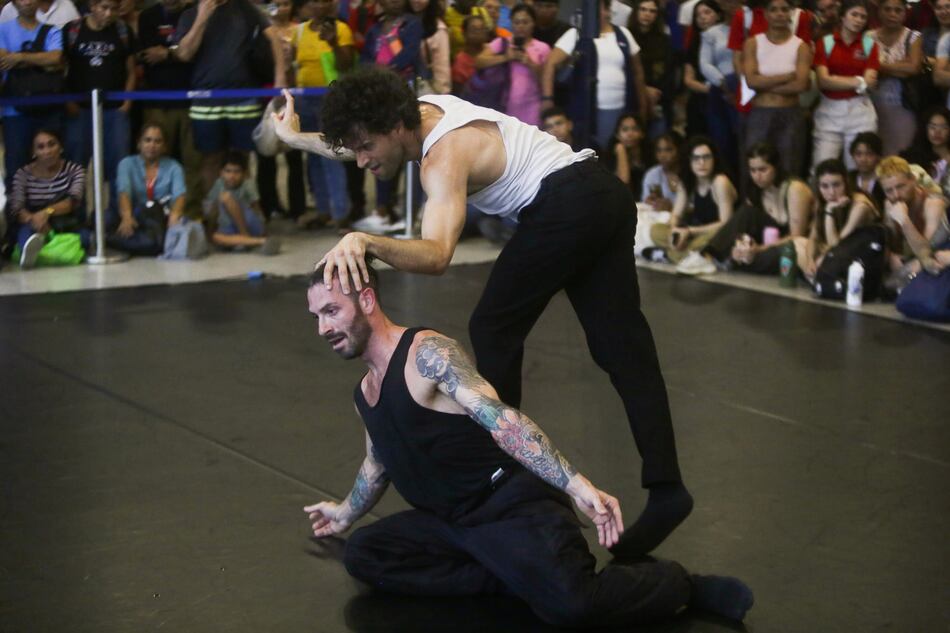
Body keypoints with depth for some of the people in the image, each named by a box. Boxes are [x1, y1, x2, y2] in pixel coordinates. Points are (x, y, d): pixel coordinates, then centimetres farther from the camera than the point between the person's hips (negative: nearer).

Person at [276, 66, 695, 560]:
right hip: (607, 193, 10)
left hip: (563, 204, -10)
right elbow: (355, 145, 33)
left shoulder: (443, 157, -19)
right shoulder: (422, 110, 9)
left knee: (494, 331, 0)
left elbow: (436, 255, -37)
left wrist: (366, 241, -51)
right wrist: (294, 138, 26)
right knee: (623, 350, 1)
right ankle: (665, 487, -5)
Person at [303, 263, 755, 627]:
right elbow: (379, 461, 37)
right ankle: (517, 576, -6)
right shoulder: (364, 393, 16)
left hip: (513, 504, -9)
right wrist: (347, 512, 54)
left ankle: (678, 583, 0)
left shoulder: (428, 354, -12)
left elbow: (503, 422, -24)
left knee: (570, 603, -32)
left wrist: (578, 486, -34)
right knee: (362, 554, -9)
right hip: (455, 522, 9)